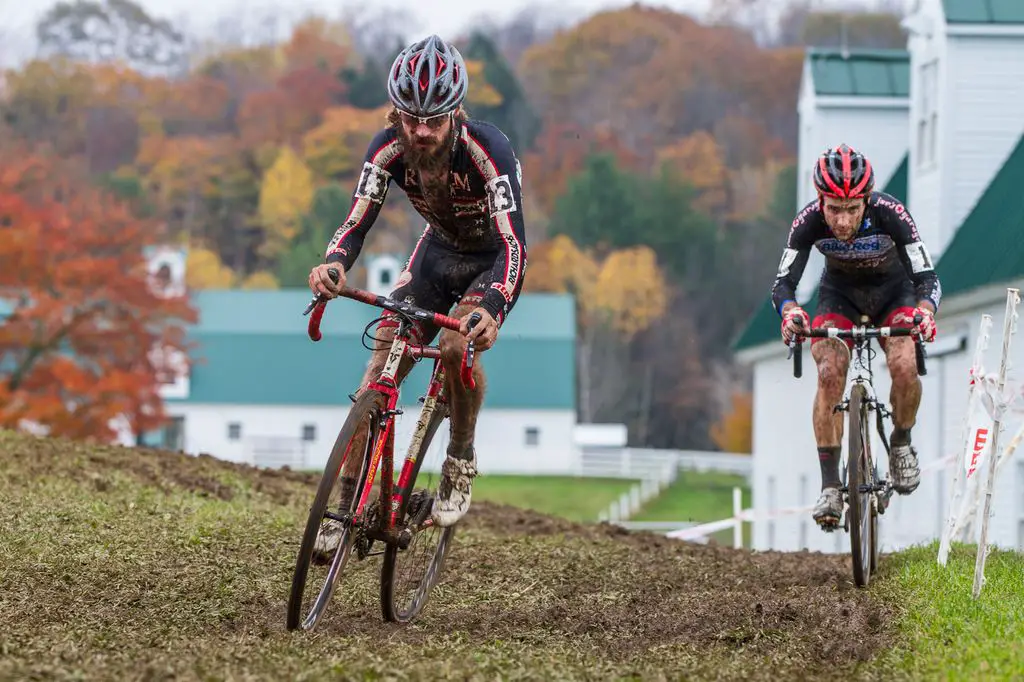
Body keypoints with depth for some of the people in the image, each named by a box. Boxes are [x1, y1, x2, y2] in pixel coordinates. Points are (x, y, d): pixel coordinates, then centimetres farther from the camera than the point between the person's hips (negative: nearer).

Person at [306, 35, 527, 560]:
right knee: (384, 358, -11)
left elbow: (513, 244, -43)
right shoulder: (389, 148, -24)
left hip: (493, 260, -4)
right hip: (439, 250, 4)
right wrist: (333, 263, -50)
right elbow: (357, 222, -26)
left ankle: (461, 463, -6)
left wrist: (491, 308, -62)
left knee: (457, 346, -31)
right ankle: (347, 504, -6)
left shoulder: (487, 149, -36)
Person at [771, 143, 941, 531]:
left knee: (904, 367, -26)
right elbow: (783, 283, -29)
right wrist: (790, 312, -52)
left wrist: (924, 311, -55)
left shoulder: (890, 214, -33)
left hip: (893, 291, -1)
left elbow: (927, 277, -34)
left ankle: (901, 444, 3)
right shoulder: (809, 221, -29)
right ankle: (830, 486, -17)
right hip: (840, 292, 1)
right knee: (830, 375, -23)